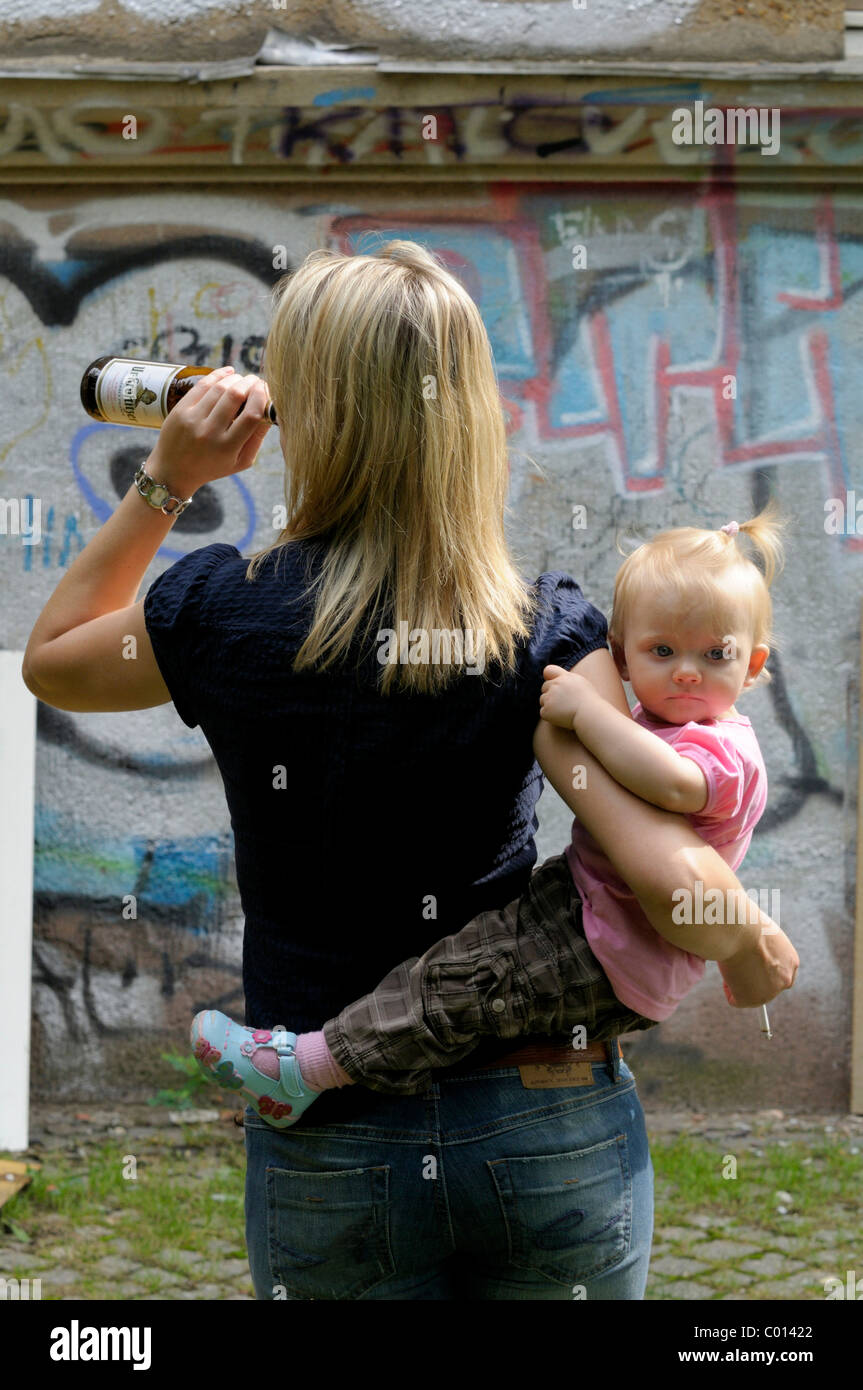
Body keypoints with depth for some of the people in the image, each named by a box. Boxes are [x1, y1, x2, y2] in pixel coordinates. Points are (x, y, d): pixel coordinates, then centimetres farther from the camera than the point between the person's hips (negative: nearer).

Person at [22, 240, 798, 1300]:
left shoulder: (220, 609, -9)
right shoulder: (545, 628, -12)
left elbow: (48, 662, 13)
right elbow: (667, 875, -21)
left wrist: (166, 481, 7)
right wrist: (757, 946, 1)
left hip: (326, 1154, 0)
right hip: (552, 1132, 1)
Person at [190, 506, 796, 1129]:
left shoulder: (724, 750, -22)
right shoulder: (663, 728, 10)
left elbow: (671, 784, -46)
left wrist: (586, 708, -35)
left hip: (616, 966, -11)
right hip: (589, 912, 11)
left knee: (461, 980, -15)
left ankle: (310, 1066, -10)